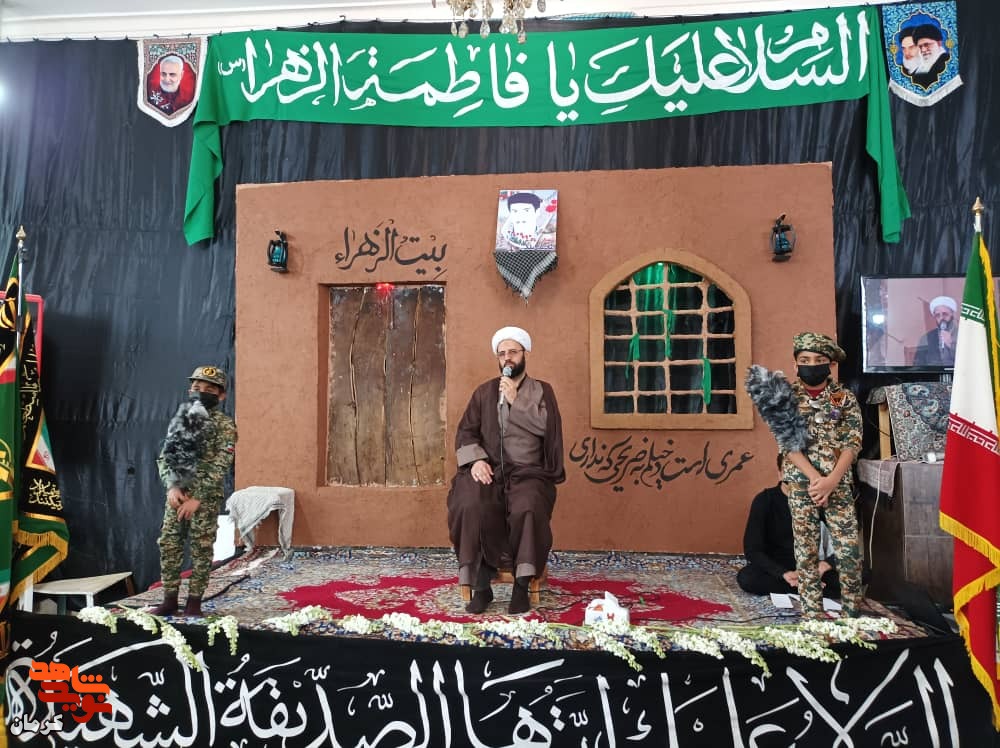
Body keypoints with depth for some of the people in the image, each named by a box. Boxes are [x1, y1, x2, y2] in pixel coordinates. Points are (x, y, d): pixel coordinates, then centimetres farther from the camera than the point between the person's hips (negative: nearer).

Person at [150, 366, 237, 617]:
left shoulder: (225, 425, -6)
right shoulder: (179, 419, 12)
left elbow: (220, 466, -12)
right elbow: (164, 457, 10)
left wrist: (197, 498, -15)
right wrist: (172, 487, -6)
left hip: (206, 497, -5)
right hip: (177, 494, 5)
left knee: (201, 550, 2)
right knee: (168, 546, 7)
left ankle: (194, 601, 12)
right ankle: (170, 599, 19)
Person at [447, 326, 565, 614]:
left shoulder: (542, 390, 12)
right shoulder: (484, 391, 17)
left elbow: (545, 427, -5)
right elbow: (465, 433, 9)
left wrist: (516, 400, -8)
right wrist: (476, 460, -10)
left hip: (528, 473, -1)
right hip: (489, 471, 2)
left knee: (528, 508, -35)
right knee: (472, 506, -32)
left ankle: (522, 585, -18)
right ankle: (482, 584, -19)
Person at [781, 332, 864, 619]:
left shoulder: (845, 398, 2)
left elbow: (852, 443, -3)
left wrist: (831, 480, -15)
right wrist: (814, 478, -15)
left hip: (838, 482, 1)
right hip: (801, 482, 0)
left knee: (849, 547, 1)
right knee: (806, 549, 5)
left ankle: (853, 610, 19)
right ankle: (811, 612, 16)